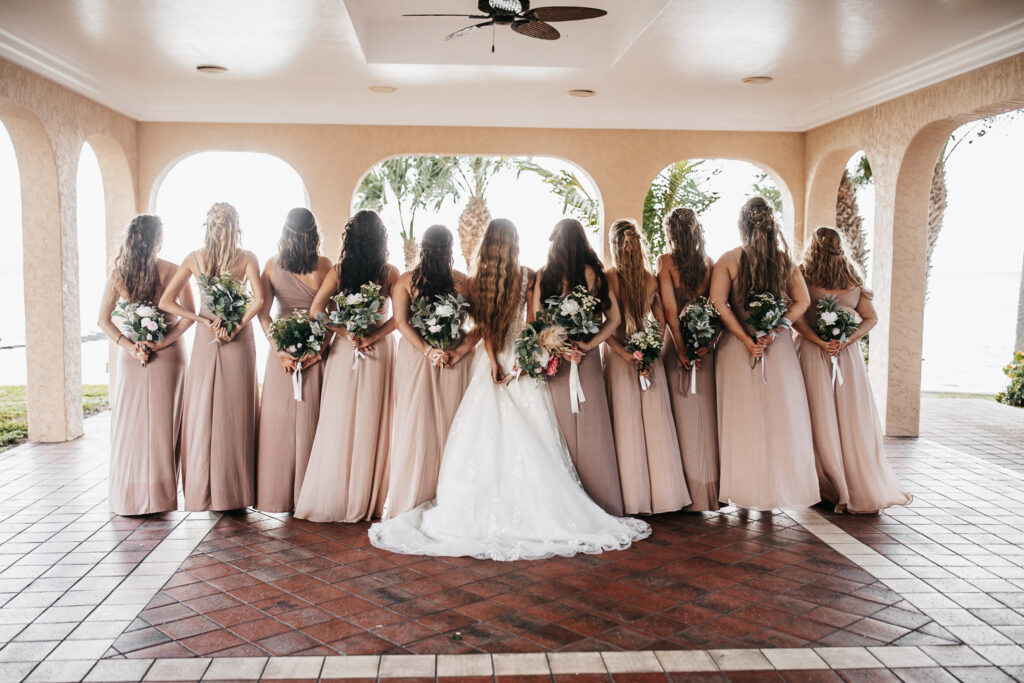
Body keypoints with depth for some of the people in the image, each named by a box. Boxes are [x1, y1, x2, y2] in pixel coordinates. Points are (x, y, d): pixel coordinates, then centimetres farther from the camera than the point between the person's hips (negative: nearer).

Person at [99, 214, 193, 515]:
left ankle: (129, 494, 14)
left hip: (131, 357, 1)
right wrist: (162, 343, -11)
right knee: (163, 423, 5)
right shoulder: (173, 271, -8)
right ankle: (161, 494, 9)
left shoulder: (119, 273, -2)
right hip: (169, 355, -1)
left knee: (130, 422, 9)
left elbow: (103, 320, -2)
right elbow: (189, 315, -11)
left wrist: (129, 346, -6)